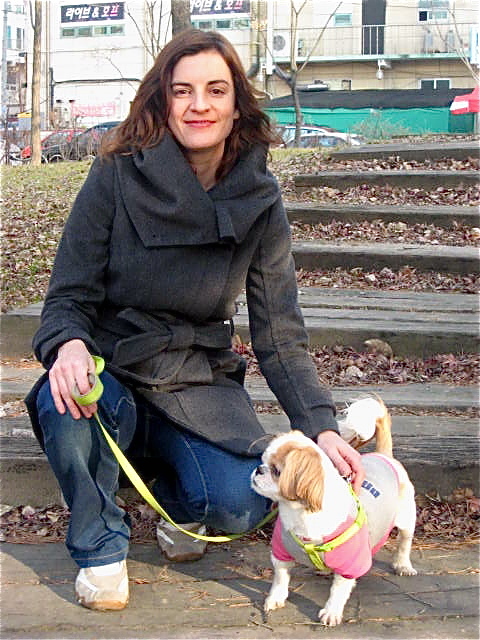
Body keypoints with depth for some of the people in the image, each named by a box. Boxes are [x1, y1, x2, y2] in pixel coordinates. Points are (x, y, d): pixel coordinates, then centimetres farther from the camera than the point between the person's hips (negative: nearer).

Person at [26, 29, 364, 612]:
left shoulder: (259, 203, -6)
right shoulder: (117, 176, -12)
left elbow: (280, 333, -4)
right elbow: (68, 295, -10)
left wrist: (320, 426, -17)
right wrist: (69, 346, -34)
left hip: (198, 381, 2)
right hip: (110, 370, -1)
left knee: (241, 506, -23)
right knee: (68, 405, -36)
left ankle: (175, 499, 17)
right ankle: (100, 549, -6)